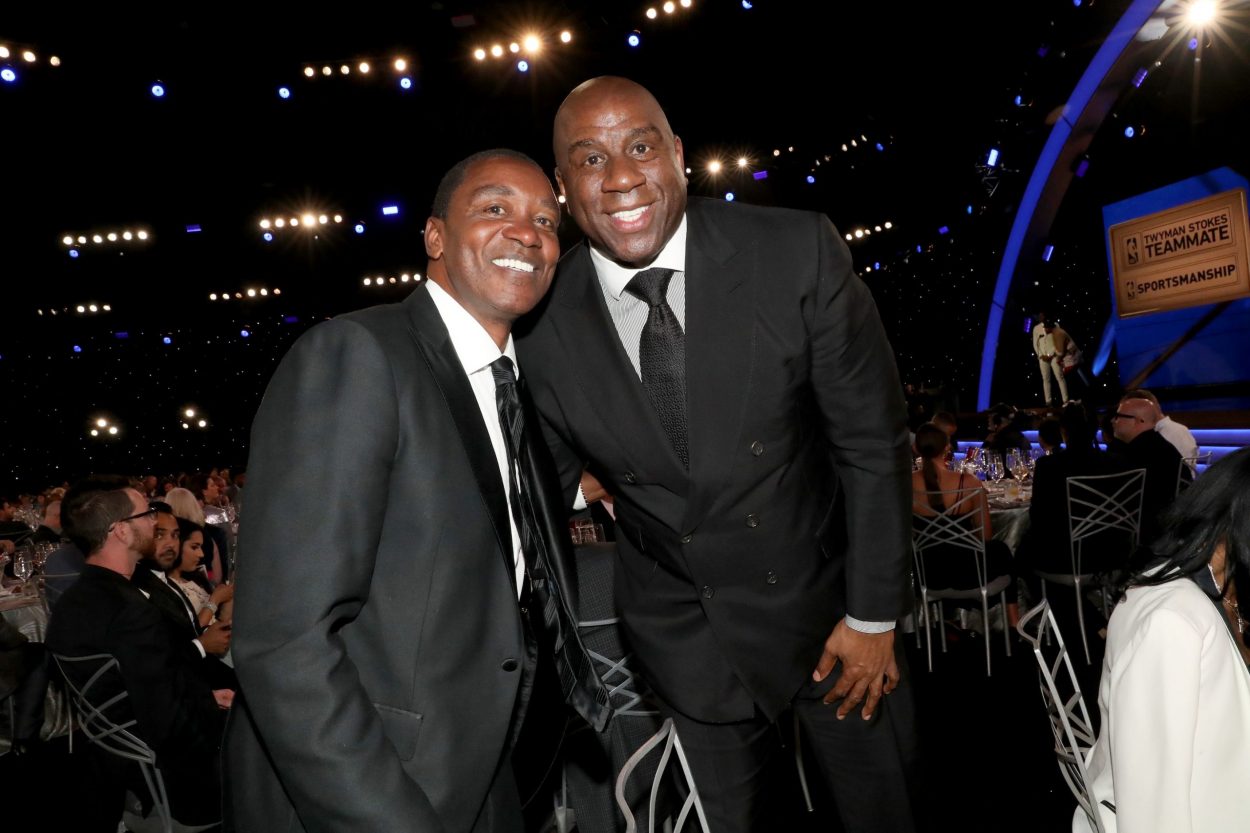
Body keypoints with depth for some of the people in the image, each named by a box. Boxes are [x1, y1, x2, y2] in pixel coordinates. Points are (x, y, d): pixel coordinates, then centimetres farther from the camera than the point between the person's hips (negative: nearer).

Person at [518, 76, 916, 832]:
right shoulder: (541, 325, -13)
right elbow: (552, 489, 1)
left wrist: (874, 614, -7)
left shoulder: (797, 253, -17)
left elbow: (873, 441, -11)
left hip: (827, 602, 0)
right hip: (686, 638, 1)